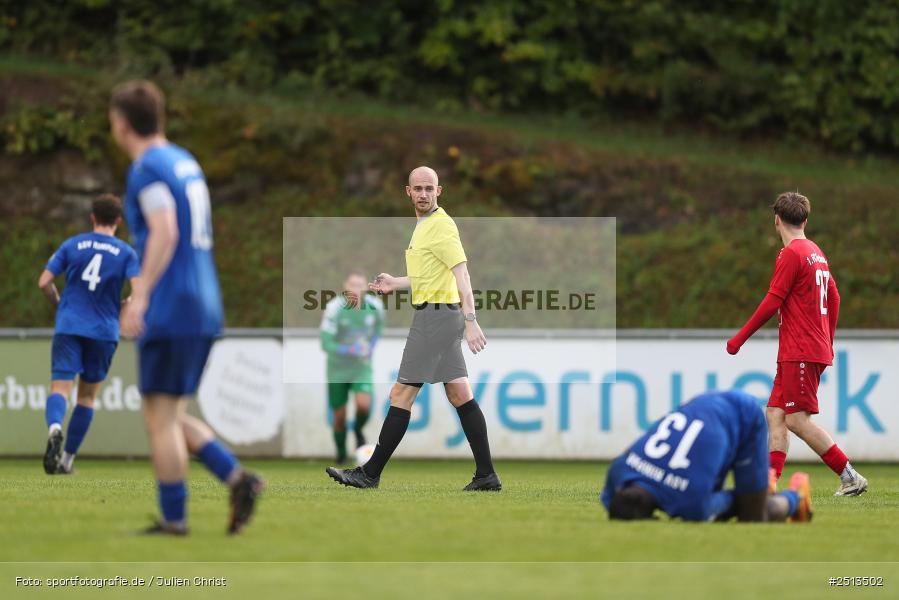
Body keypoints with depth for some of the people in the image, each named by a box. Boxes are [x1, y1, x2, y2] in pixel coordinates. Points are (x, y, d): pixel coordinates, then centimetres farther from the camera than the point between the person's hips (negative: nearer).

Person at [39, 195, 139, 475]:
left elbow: (44, 282, 0)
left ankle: (54, 428, -41)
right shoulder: (126, 253, 4)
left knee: (61, 387, -8)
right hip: (104, 331, 1)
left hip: (69, 326, -1)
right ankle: (67, 458, 14)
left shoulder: (72, 245, 5)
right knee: (87, 394, 14)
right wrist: (125, 307, 11)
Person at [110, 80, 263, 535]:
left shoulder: (147, 168, -10)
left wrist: (140, 296, -26)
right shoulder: (186, 163, 17)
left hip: (170, 310, -9)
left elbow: (166, 233, -23)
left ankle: (173, 519, -1)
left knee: (161, 416, -3)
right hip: (204, 308, 9)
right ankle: (237, 479, 0)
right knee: (170, 417, 13)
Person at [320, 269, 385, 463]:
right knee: (339, 417, 4)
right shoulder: (334, 308, -21)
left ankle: (358, 430, 13)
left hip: (362, 367, 1)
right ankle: (341, 457, 30)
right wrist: (351, 350, -33)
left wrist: (371, 345, -1)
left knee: (364, 405, -23)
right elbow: (325, 344, -22)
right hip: (338, 369, -1)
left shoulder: (375, 306, -11)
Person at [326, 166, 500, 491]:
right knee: (460, 395, 7)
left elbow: (461, 272, -22)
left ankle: (371, 473, -2)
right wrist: (395, 283, 25)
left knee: (401, 395, -6)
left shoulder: (441, 226, -14)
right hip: (438, 315, 10)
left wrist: (470, 320, -30)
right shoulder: (425, 224, 17)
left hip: (435, 315, -10)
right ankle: (486, 475, 6)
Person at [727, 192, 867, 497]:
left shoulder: (792, 253, -12)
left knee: (797, 420, -10)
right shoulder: (816, 253, 15)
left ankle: (850, 477, -9)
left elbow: (772, 302, -14)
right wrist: (827, 341, 31)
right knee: (775, 414, 5)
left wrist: (740, 338, -7)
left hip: (801, 353, -9)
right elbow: (834, 298, 21)